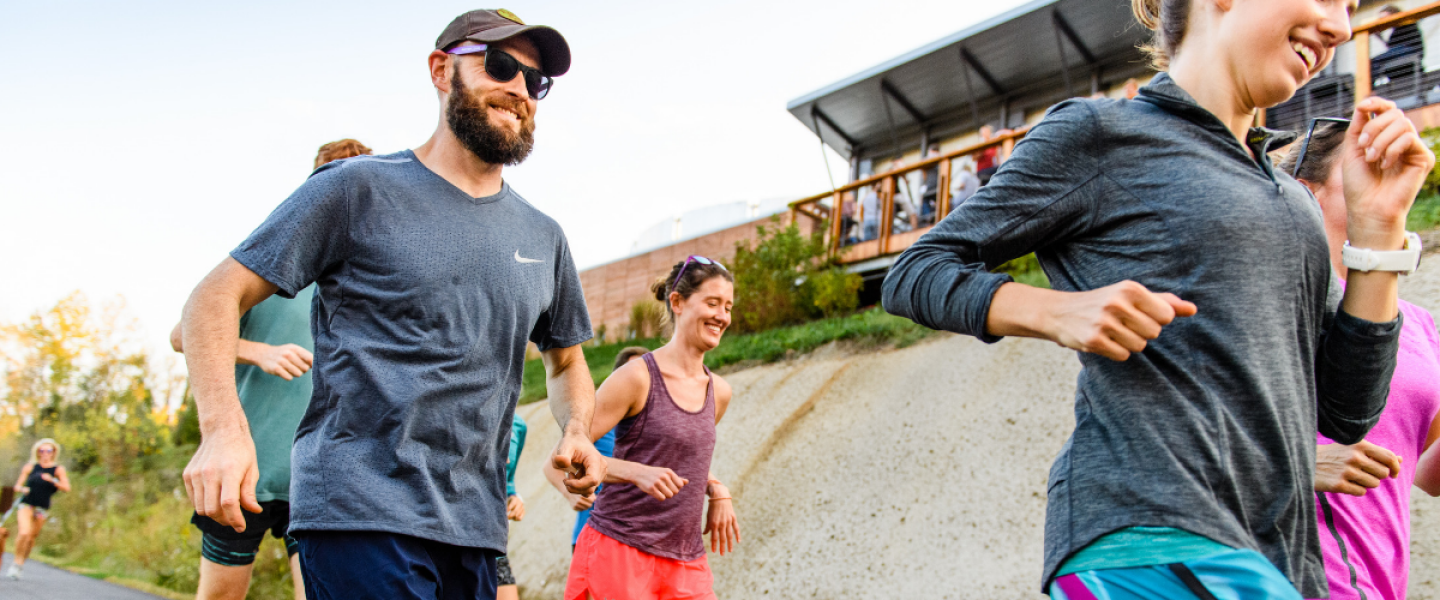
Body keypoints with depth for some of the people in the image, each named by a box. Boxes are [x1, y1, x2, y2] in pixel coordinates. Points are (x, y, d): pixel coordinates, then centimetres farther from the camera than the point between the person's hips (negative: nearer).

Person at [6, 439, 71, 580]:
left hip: (42, 509, 1)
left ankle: (21, 563, 27)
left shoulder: (58, 469, 2)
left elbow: (66, 488, -9)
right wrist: (22, 489, -13)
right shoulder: (30, 467, 5)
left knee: (32, 537, 6)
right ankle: (17, 562, -5)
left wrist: (52, 480, -22)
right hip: (26, 505, -1)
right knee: (24, 533, -21)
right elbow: (17, 486, 9)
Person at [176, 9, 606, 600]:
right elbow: (217, 297, -3)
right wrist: (224, 429, -19)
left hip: (474, 528, 6)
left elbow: (565, 360, 27)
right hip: (361, 509, -5)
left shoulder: (544, 239, 14)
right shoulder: (359, 189, -1)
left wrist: (577, 433, 5)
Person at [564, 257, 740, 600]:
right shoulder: (637, 378, -9)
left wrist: (716, 489, 10)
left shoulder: (719, 393, 10)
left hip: (685, 562, 6)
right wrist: (637, 473, -24)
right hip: (618, 549, -5)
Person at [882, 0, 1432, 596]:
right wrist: (1058, 312, -14)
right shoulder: (1097, 133, 3)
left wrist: (1379, 223, 11)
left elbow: (1344, 414, 17)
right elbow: (911, 275, 2)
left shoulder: (1293, 199, 23)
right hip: (1148, 536, -7)